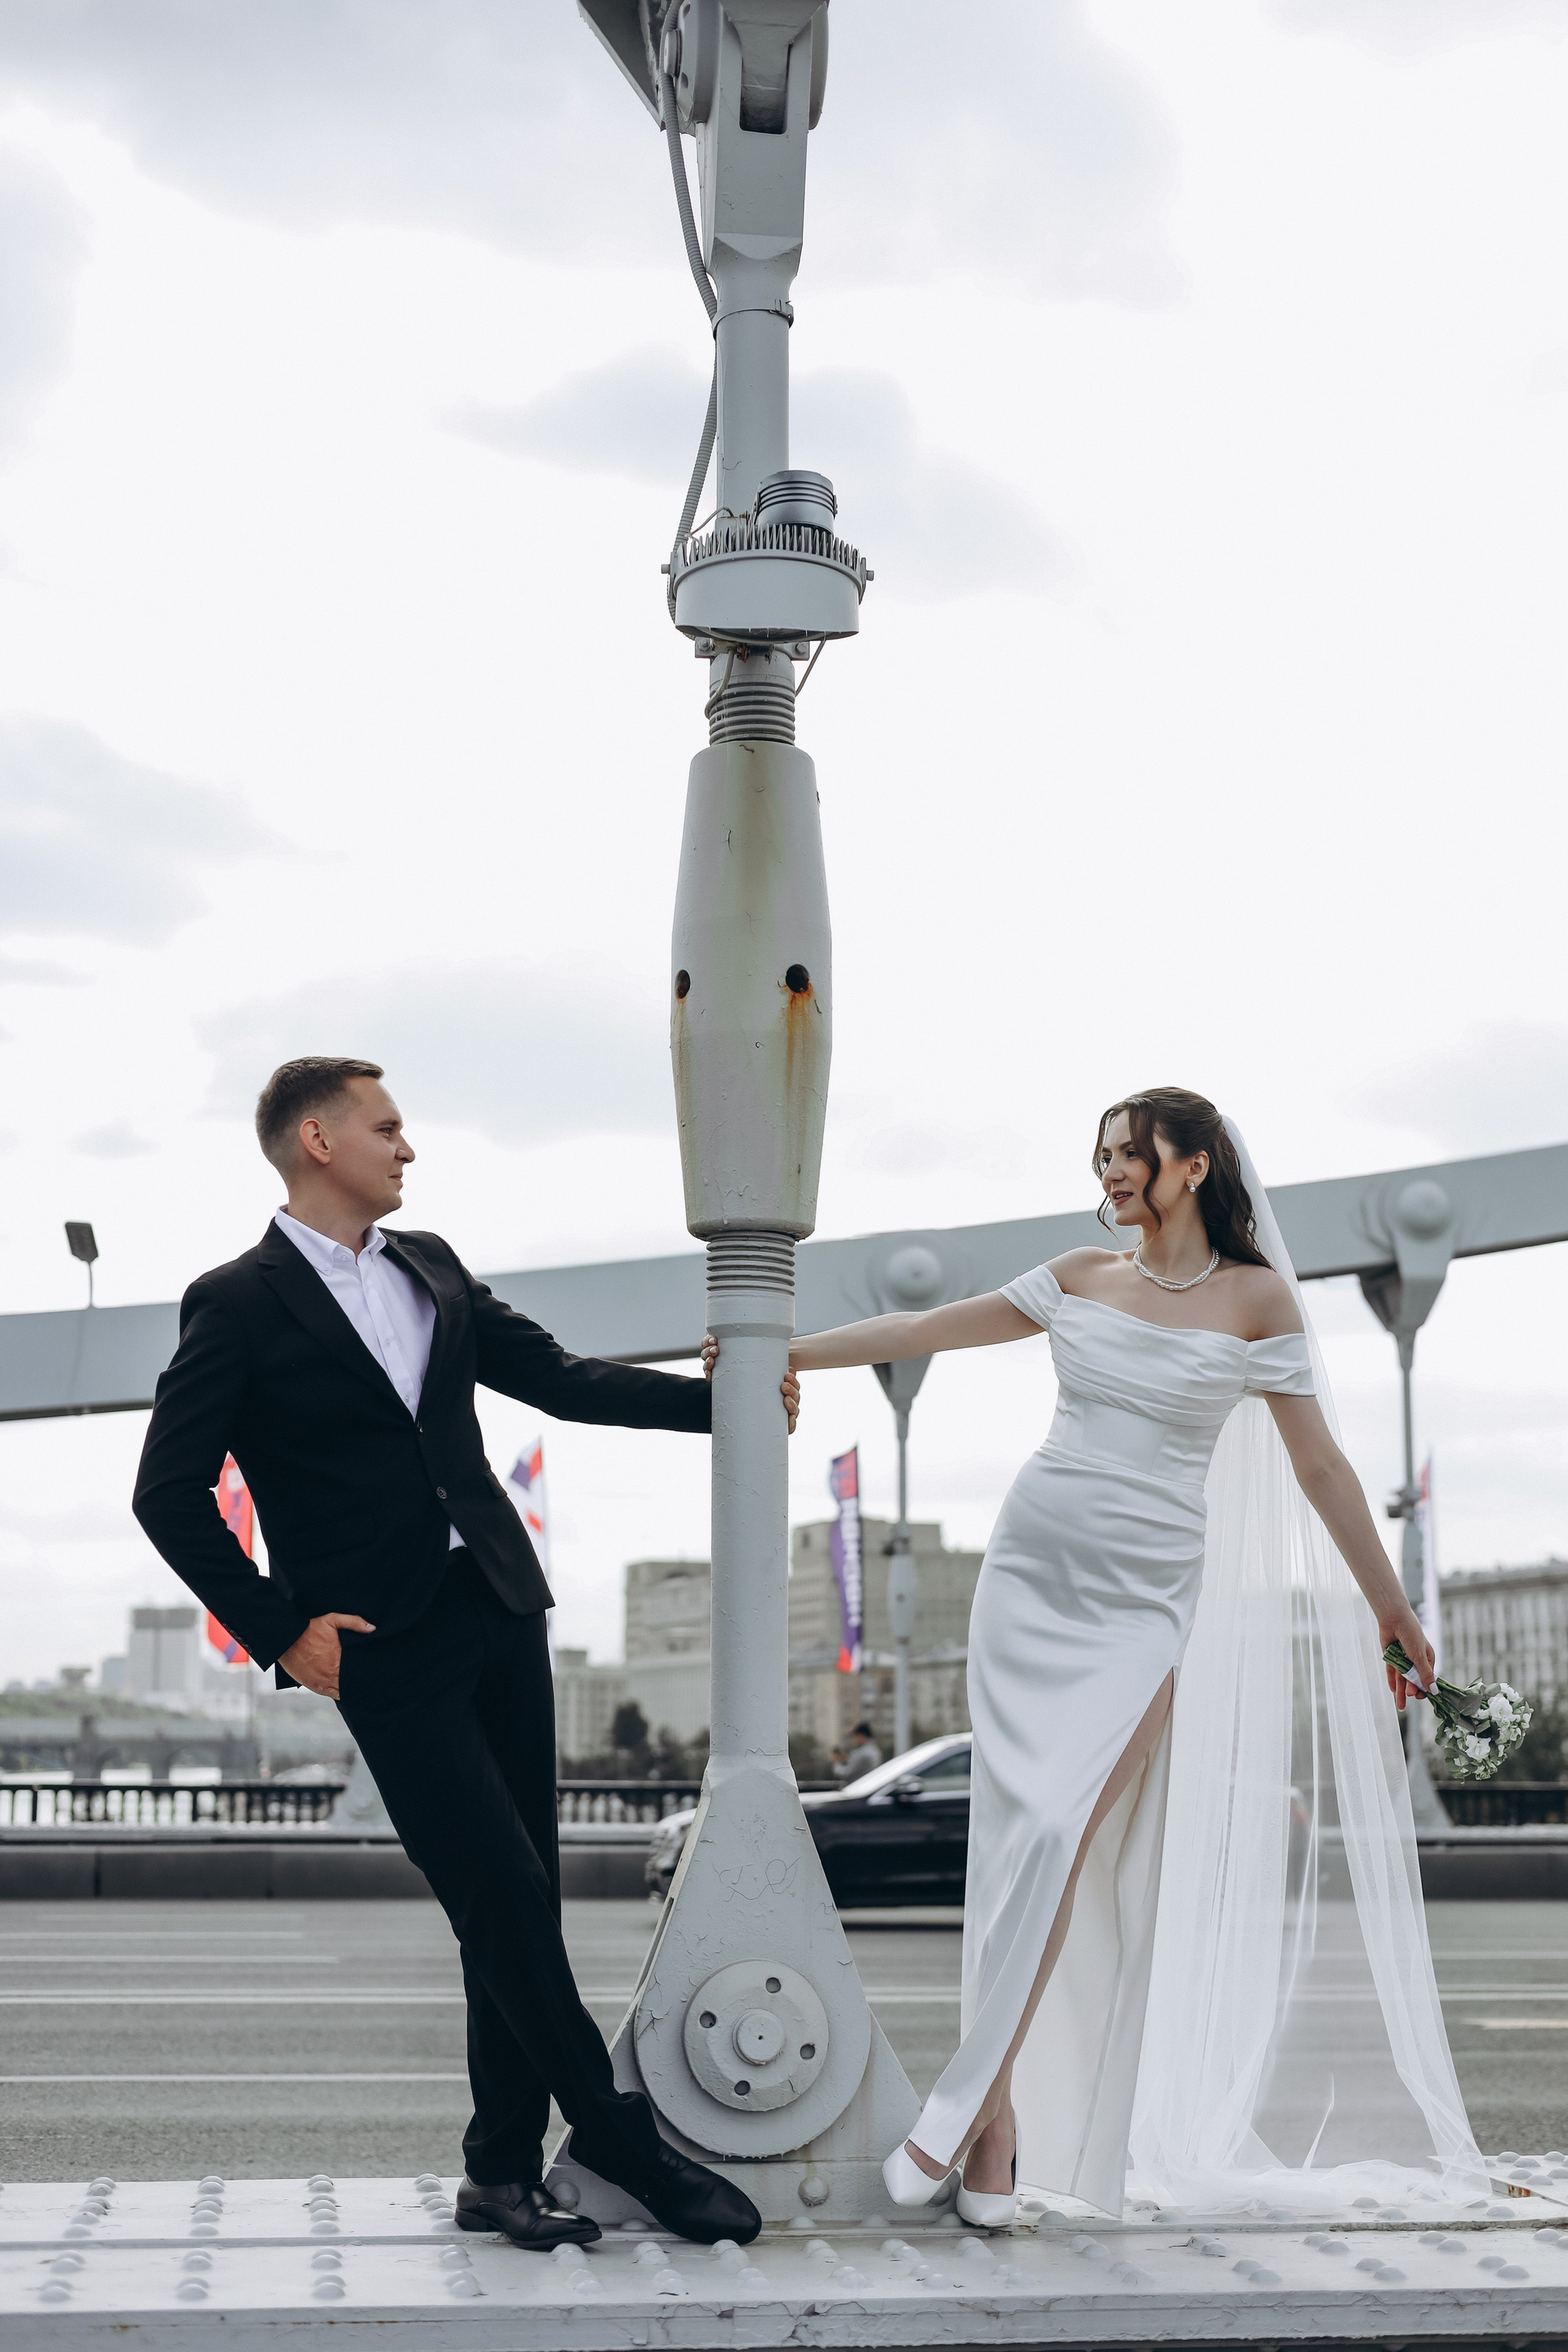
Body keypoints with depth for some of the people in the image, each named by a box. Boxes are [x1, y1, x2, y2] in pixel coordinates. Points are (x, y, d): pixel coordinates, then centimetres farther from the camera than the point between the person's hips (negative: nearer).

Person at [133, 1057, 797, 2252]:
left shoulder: (430, 1265, 14)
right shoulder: (239, 1304, -4)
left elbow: (558, 1376, 19)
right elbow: (170, 1491, -5)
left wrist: (720, 1401, 13)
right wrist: (279, 1630, -9)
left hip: (502, 1609, 6)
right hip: (385, 1648, -6)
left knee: (519, 1904, 6)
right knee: (504, 1897, -8)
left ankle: (506, 2167, 15)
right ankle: (620, 2135, 6)